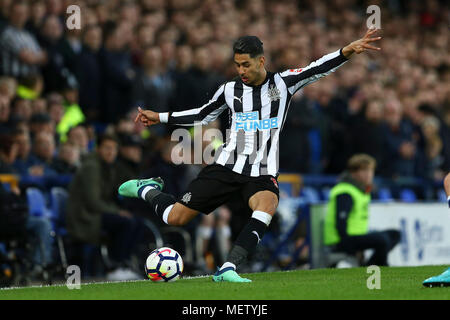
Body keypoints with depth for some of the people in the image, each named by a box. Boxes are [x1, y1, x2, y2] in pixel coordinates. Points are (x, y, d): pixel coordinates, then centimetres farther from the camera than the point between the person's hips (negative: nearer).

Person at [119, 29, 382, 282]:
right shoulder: (230, 90, 5)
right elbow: (203, 115, 20)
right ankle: (147, 189, 30)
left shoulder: (283, 83, 0)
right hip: (227, 166, 1)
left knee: (267, 207, -36)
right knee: (175, 217, -3)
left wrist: (348, 50, -24)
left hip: (262, 173, -1)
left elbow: (319, 68, -9)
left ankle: (227, 269, -37)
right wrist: (160, 117, 19)